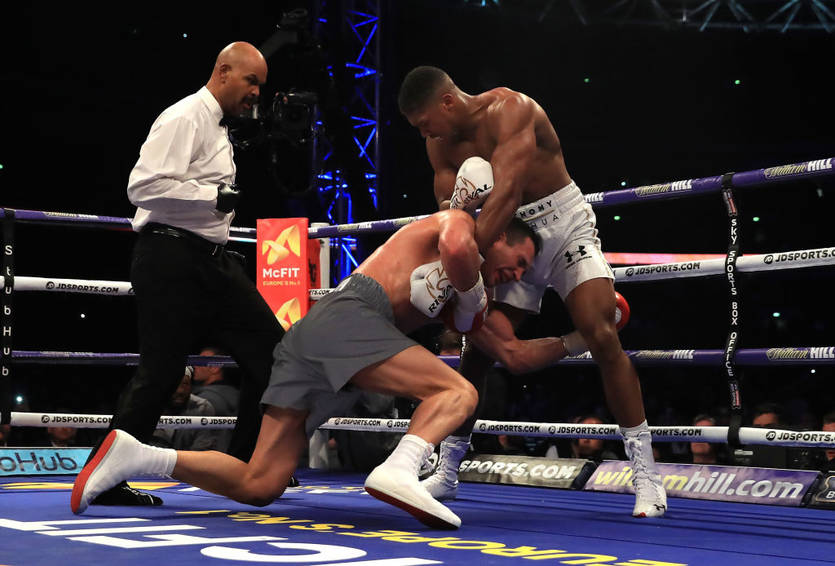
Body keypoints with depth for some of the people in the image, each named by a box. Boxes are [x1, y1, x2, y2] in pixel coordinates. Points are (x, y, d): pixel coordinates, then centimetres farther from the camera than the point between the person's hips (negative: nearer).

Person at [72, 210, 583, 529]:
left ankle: (134, 455, -4)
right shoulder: (459, 221, 12)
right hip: (347, 316, -9)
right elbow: (455, 245, -12)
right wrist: (474, 295, 4)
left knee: (258, 486, -1)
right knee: (458, 392, -15)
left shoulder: (455, 302, 35)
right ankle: (400, 470, -39)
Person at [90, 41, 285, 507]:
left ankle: (246, 465, 12)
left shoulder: (220, 131, 22)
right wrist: (214, 197, -22)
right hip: (172, 261, -10)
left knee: (269, 349, 5)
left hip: (211, 259, 10)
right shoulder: (185, 118, -10)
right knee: (162, 372, -9)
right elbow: (144, 186, -21)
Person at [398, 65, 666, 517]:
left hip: (564, 224, -6)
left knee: (602, 335, -21)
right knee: (480, 347, 2)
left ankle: (645, 475, -17)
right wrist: (456, 206, -28)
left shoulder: (509, 110, -24)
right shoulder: (441, 144, -2)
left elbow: (505, 196, -34)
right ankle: (446, 472, 15)